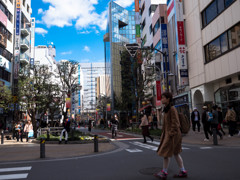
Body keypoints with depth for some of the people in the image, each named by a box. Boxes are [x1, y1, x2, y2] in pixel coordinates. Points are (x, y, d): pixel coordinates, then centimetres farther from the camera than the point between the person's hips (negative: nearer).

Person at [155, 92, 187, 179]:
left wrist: (171, 134, -20)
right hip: (168, 133, 9)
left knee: (166, 153, -1)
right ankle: (183, 171, 22)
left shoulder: (172, 109, -17)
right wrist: (164, 134, 17)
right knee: (175, 153, 14)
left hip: (172, 135, -9)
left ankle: (164, 173, 11)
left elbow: (175, 123, -20)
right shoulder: (167, 109, 10)